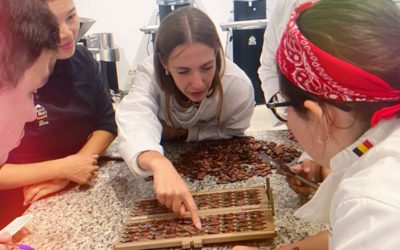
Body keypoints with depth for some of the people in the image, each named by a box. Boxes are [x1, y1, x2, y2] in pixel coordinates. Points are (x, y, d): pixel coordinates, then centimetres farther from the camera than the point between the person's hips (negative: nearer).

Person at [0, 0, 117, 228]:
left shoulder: (82, 60, -1)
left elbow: (107, 123, 2)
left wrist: (68, 173, -11)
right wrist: (63, 168, -22)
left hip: (81, 192, 5)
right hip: (25, 210, -4)